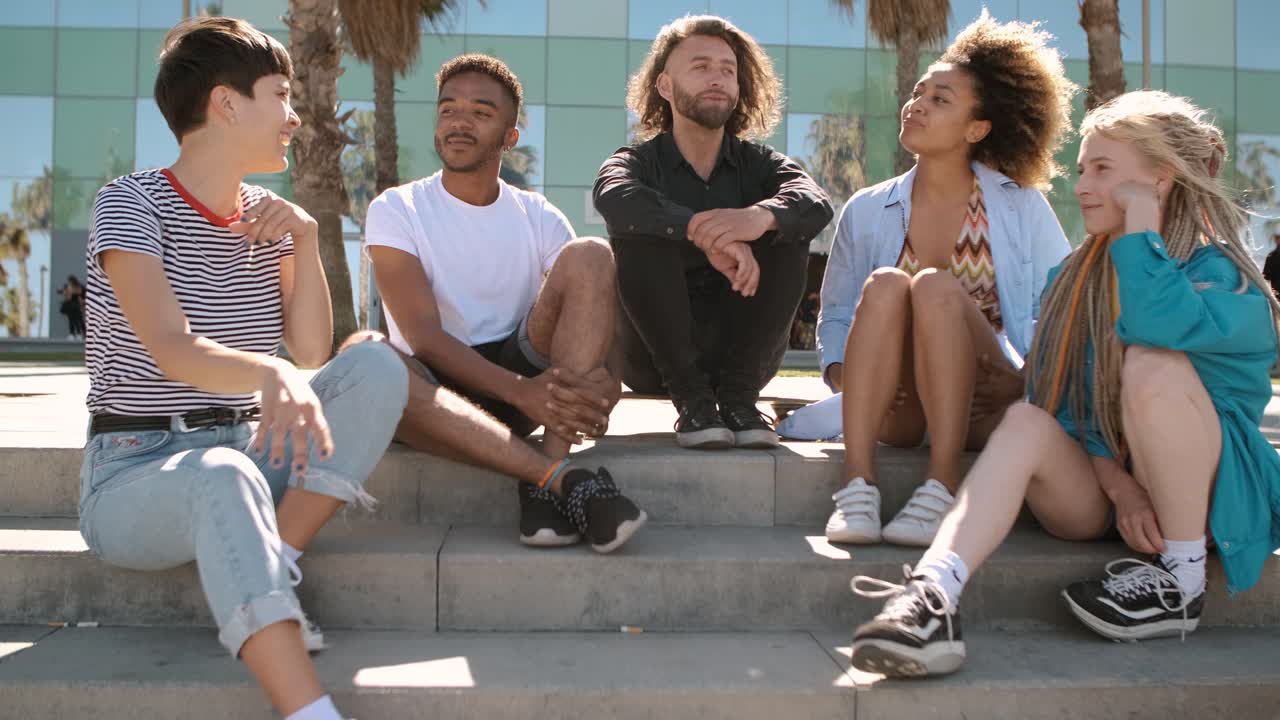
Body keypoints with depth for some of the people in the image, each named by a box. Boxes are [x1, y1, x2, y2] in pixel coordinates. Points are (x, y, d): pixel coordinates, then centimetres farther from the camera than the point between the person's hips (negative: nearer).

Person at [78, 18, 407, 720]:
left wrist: (305, 240, -10)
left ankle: (263, 583, -22)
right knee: (225, 476, -40)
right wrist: (271, 373, -46)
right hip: (134, 471, -6)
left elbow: (311, 351, 2)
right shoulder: (131, 203, -10)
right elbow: (172, 351, -26)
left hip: (239, 457, 6)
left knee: (376, 365, -15)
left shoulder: (268, 216, 9)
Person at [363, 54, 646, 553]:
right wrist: (521, 389, -29)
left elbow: (594, 315, -2)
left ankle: (545, 485, -32)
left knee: (589, 255, -18)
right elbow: (423, 335, -13)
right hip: (439, 390, -2)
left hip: (526, 373, 3)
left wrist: (604, 381, -27)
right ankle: (564, 475, -39)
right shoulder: (396, 210, 1)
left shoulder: (538, 217, 9)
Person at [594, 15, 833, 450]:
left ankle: (737, 393, -19)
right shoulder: (640, 162, 1)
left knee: (787, 230, -18)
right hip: (654, 356, -1)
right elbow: (616, 200, -26)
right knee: (640, 231, -24)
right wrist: (706, 234, -41)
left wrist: (761, 216, -41)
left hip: (743, 352, 2)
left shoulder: (758, 163, 5)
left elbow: (816, 204, -18)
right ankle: (691, 395, -22)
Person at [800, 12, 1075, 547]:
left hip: (984, 410, -1)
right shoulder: (866, 212, 9)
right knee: (885, 284, -27)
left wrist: (1029, 381, -14)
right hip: (894, 410, 1)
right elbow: (835, 317, 11)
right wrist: (845, 380, -7)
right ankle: (858, 483, -36)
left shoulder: (1022, 208, 6)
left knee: (935, 285, -28)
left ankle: (941, 488, -36)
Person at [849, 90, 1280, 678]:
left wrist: (1140, 220, -20)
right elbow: (1061, 400, 0)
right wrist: (1116, 484, -16)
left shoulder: (1219, 271, -9)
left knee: (1152, 364, -30)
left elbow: (1158, 323, -35)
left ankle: (1182, 584, -17)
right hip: (1099, 492, 4)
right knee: (1027, 421, -26)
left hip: (1207, 493, -4)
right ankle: (933, 597, -48)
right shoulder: (1072, 280, 8)